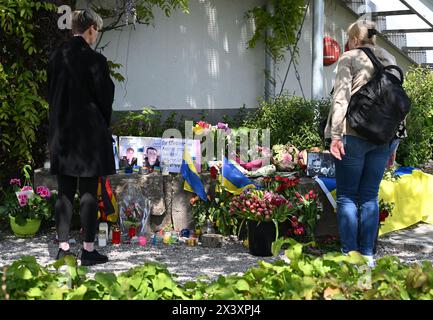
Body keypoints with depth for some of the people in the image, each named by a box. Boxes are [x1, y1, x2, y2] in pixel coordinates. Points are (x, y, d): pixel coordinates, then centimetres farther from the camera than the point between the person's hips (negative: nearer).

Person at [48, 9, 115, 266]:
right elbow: (105, 98, -7)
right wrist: (104, 127, 10)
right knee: (89, 193, 2)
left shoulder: (56, 58, 4)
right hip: (90, 132, -5)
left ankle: (64, 247, 14)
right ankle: (88, 250, 7)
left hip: (61, 133, 5)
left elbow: (52, 94, 10)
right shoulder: (95, 60, -13)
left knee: (65, 193, 10)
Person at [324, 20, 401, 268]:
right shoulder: (390, 60, 15)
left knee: (347, 196, 2)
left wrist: (335, 135, -12)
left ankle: (350, 254, 1)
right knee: (370, 196, 9)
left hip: (354, 135, -4)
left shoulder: (349, 58, 0)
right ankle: (368, 254, 10)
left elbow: (342, 98, -10)